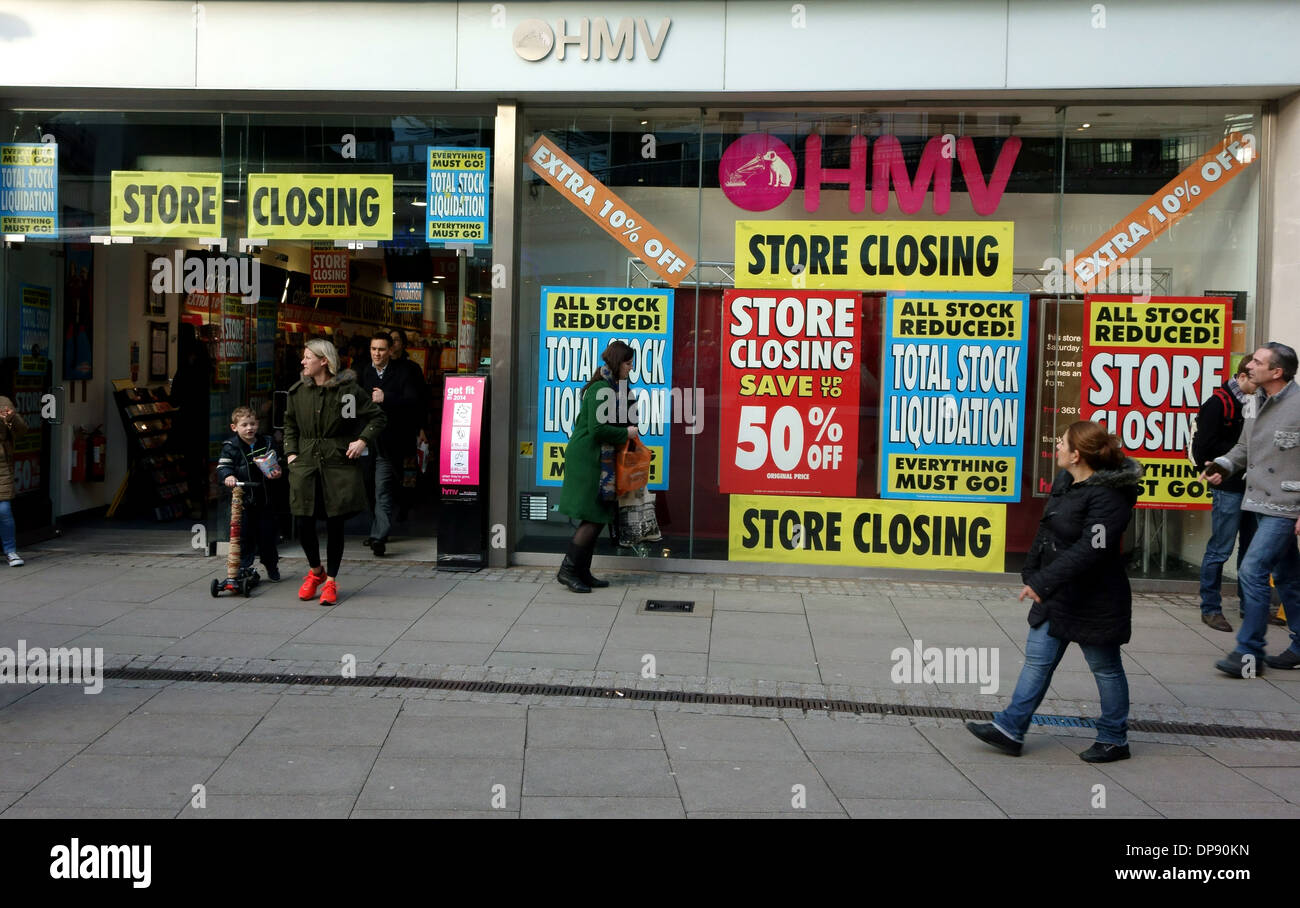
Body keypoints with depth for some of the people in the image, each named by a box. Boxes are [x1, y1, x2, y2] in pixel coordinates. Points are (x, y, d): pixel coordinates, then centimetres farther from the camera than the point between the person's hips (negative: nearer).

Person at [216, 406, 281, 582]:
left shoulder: (267, 443, 6)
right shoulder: (231, 447, -3)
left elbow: (276, 464, 15)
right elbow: (222, 467, -12)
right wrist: (228, 476, -33)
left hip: (264, 499, 2)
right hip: (243, 500, -2)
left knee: (267, 533, 8)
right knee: (244, 534, -1)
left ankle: (272, 566, 24)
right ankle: (244, 567, 11)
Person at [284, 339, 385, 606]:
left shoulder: (348, 389, -3)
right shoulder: (298, 391, 8)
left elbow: (378, 417, 3)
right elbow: (290, 424, 21)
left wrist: (363, 440, -9)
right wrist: (290, 452, 8)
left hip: (339, 463, -3)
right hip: (305, 463, 3)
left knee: (335, 524, 0)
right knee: (304, 522, -1)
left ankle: (331, 581, 15)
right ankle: (316, 571, 25)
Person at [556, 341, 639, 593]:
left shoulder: (608, 387, 16)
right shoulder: (601, 389, -16)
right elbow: (597, 429, -23)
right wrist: (626, 433, -11)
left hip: (595, 459, 10)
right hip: (588, 460, -10)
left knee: (595, 519, 11)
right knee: (593, 518, -8)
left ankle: (582, 573, 15)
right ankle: (568, 569, -2)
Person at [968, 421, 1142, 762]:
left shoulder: (1107, 497, -23)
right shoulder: (1065, 481, 5)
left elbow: (1089, 550, -31)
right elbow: (1046, 531, 15)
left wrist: (1042, 582, -32)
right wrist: (1032, 574, 16)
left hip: (1092, 602, -9)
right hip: (1055, 595, 9)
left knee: (1105, 669, 10)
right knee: (1037, 660, 10)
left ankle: (1114, 740, 25)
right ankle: (1010, 728, 14)